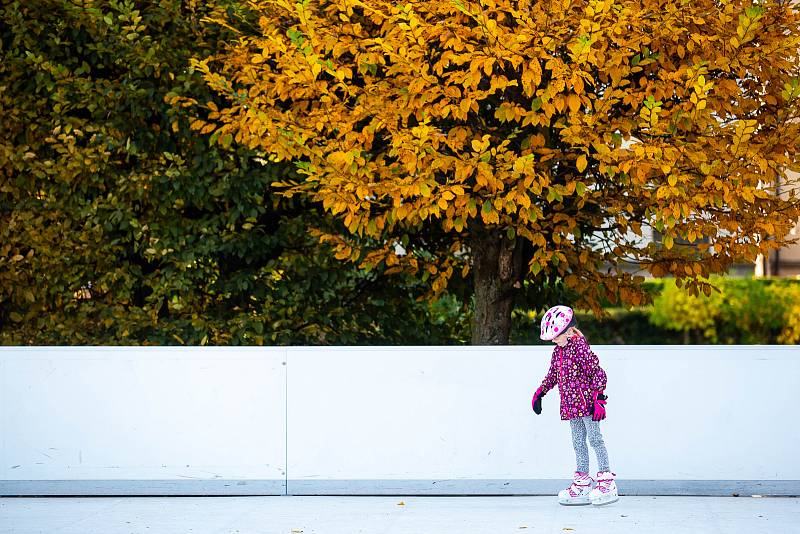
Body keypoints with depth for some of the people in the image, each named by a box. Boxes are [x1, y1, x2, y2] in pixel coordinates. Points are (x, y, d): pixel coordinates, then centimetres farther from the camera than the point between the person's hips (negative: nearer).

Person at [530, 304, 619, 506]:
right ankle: (582, 485, 12)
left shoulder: (580, 347, -13)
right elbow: (552, 376, 25)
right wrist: (539, 393, 20)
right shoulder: (557, 351, 12)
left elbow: (598, 373, -15)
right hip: (570, 404, 9)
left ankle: (607, 483, -6)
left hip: (586, 401, -9)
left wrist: (598, 398, -20)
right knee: (578, 442, 9)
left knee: (595, 438, -8)